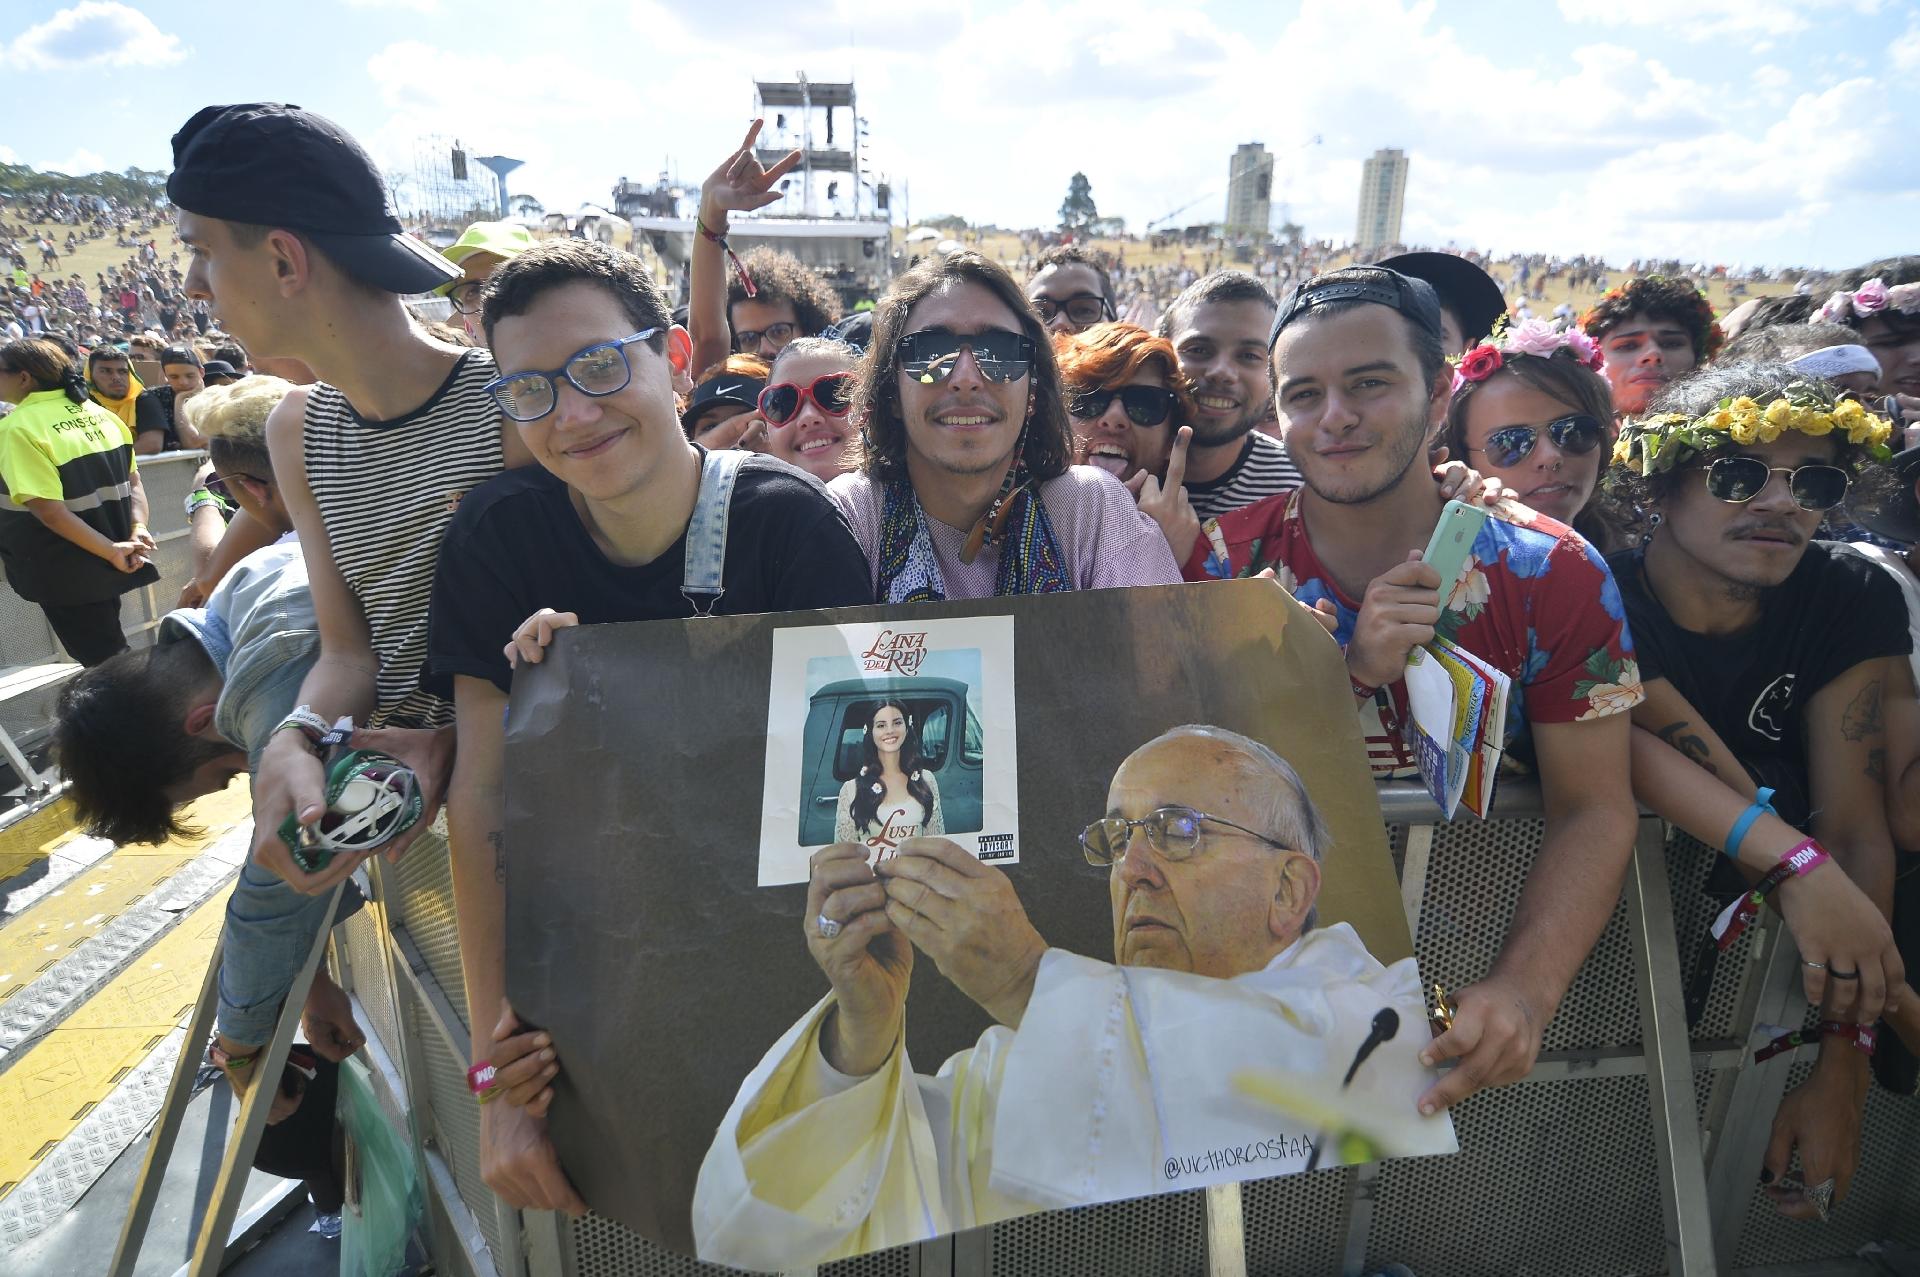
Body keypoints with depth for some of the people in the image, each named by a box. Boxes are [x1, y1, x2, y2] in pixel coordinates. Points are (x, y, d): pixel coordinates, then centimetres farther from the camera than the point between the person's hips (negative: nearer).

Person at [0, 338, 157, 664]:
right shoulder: (97, 413, 5)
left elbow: (50, 510, -24)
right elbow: (133, 481, 5)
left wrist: (111, 551, -21)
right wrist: (138, 528, -9)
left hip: (69, 574, -7)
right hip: (105, 564, 7)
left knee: (101, 661, 5)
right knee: (110, 653, 21)